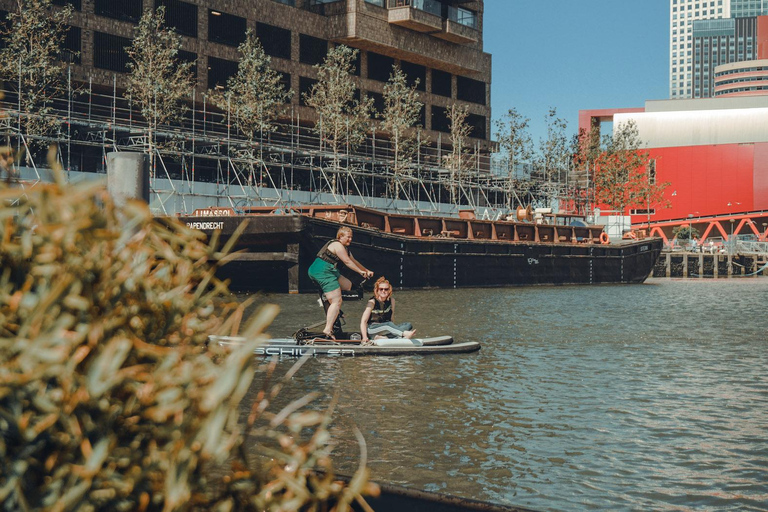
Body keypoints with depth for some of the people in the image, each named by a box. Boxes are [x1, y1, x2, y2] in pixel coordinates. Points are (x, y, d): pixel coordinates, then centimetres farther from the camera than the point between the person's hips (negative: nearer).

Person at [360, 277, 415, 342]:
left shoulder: (391, 300, 5)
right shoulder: (372, 302, -9)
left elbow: (392, 319, 8)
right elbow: (363, 321, -12)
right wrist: (365, 337, -24)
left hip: (387, 329, 5)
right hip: (372, 329, -5)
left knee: (408, 325, -17)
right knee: (389, 325, -36)